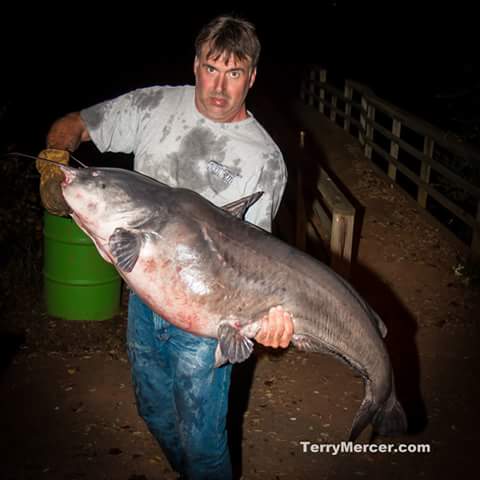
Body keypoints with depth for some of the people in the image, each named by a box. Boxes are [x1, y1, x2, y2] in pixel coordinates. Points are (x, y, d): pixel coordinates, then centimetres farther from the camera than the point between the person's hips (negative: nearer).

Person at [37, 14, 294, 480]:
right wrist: (54, 159, -19)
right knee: (155, 413, 26)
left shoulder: (265, 158, -13)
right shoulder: (153, 106, -4)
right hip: (145, 296, 5)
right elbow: (70, 125, 5)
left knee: (201, 437, 6)